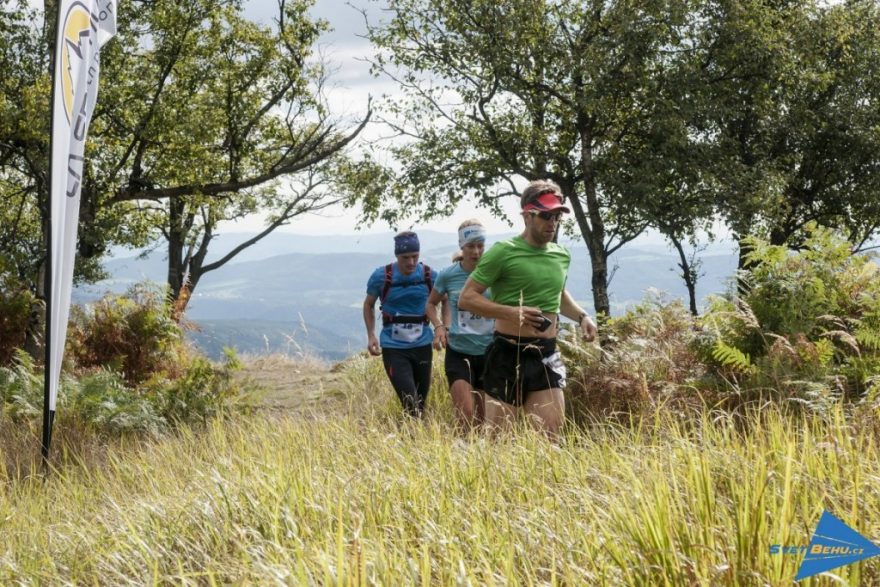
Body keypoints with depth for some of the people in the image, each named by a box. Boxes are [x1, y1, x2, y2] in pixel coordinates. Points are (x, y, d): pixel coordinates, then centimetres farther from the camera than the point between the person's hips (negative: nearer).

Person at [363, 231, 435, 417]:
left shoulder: (429, 275, -4)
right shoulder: (381, 276, -8)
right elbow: (369, 305, 9)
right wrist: (371, 336, -2)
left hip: (422, 345, 3)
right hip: (393, 347, -2)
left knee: (421, 403, 10)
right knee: (410, 404, -16)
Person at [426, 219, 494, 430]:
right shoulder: (448, 275, -4)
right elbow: (431, 304, 13)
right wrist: (439, 327, -6)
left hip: (488, 352, 1)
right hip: (458, 351, -1)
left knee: (482, 419, 10)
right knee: (466, 416, -16)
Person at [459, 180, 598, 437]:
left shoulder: (562, 255, 11)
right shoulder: (503, 252, -8)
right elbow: (466, 298, -10)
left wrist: (582, 316, 13)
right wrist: (511, 312, -21)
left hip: (547, 356, 5)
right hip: (508, 354, -5)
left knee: (551, 432, -2)